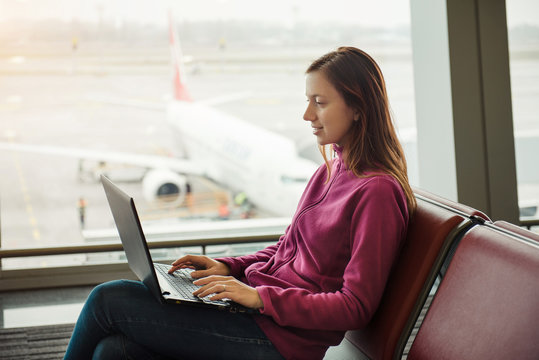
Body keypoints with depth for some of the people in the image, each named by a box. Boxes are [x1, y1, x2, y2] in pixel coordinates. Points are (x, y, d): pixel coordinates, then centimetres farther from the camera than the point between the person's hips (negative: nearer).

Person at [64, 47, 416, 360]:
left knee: (107, 299, -9)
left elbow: (356, 308, -18)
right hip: (259, 307, 8)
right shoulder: (332, 170, 12)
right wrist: (227, 267, 6)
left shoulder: (377, 192, -16)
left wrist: (261, 297, -20)